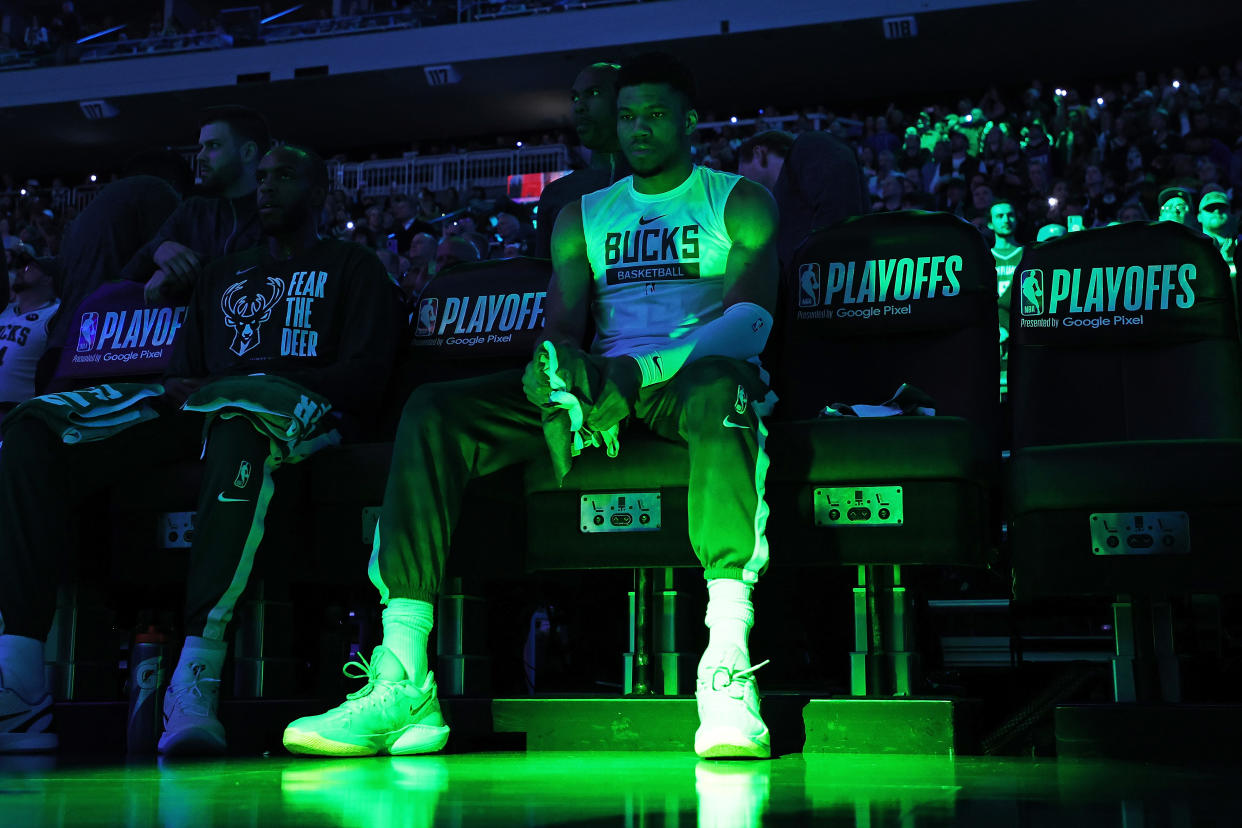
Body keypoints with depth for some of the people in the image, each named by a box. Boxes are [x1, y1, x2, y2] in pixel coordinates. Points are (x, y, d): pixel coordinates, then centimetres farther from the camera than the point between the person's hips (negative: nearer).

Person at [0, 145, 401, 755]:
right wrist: (178, 391, -2)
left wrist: (246, 387, -10)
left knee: (239, 422, -45)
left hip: (301, 408, -5)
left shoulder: (352, 266, 19)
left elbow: (368, 372, 2)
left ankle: (196, 674, -53)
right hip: (202, 411, 5)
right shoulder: (224, 274, 35)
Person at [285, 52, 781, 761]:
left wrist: (637, 370, -23)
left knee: (720, 383, -43)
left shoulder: (740, 201, 11)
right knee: (434, 409, -20)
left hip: (690, 377, -4)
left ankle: (728, 666, -50)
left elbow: (752, 321, -6)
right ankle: (402, 686, -30)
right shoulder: (583, 216, 24)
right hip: (599, 381, 4)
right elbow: (563, 322, 11)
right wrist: (557, 361, -17)